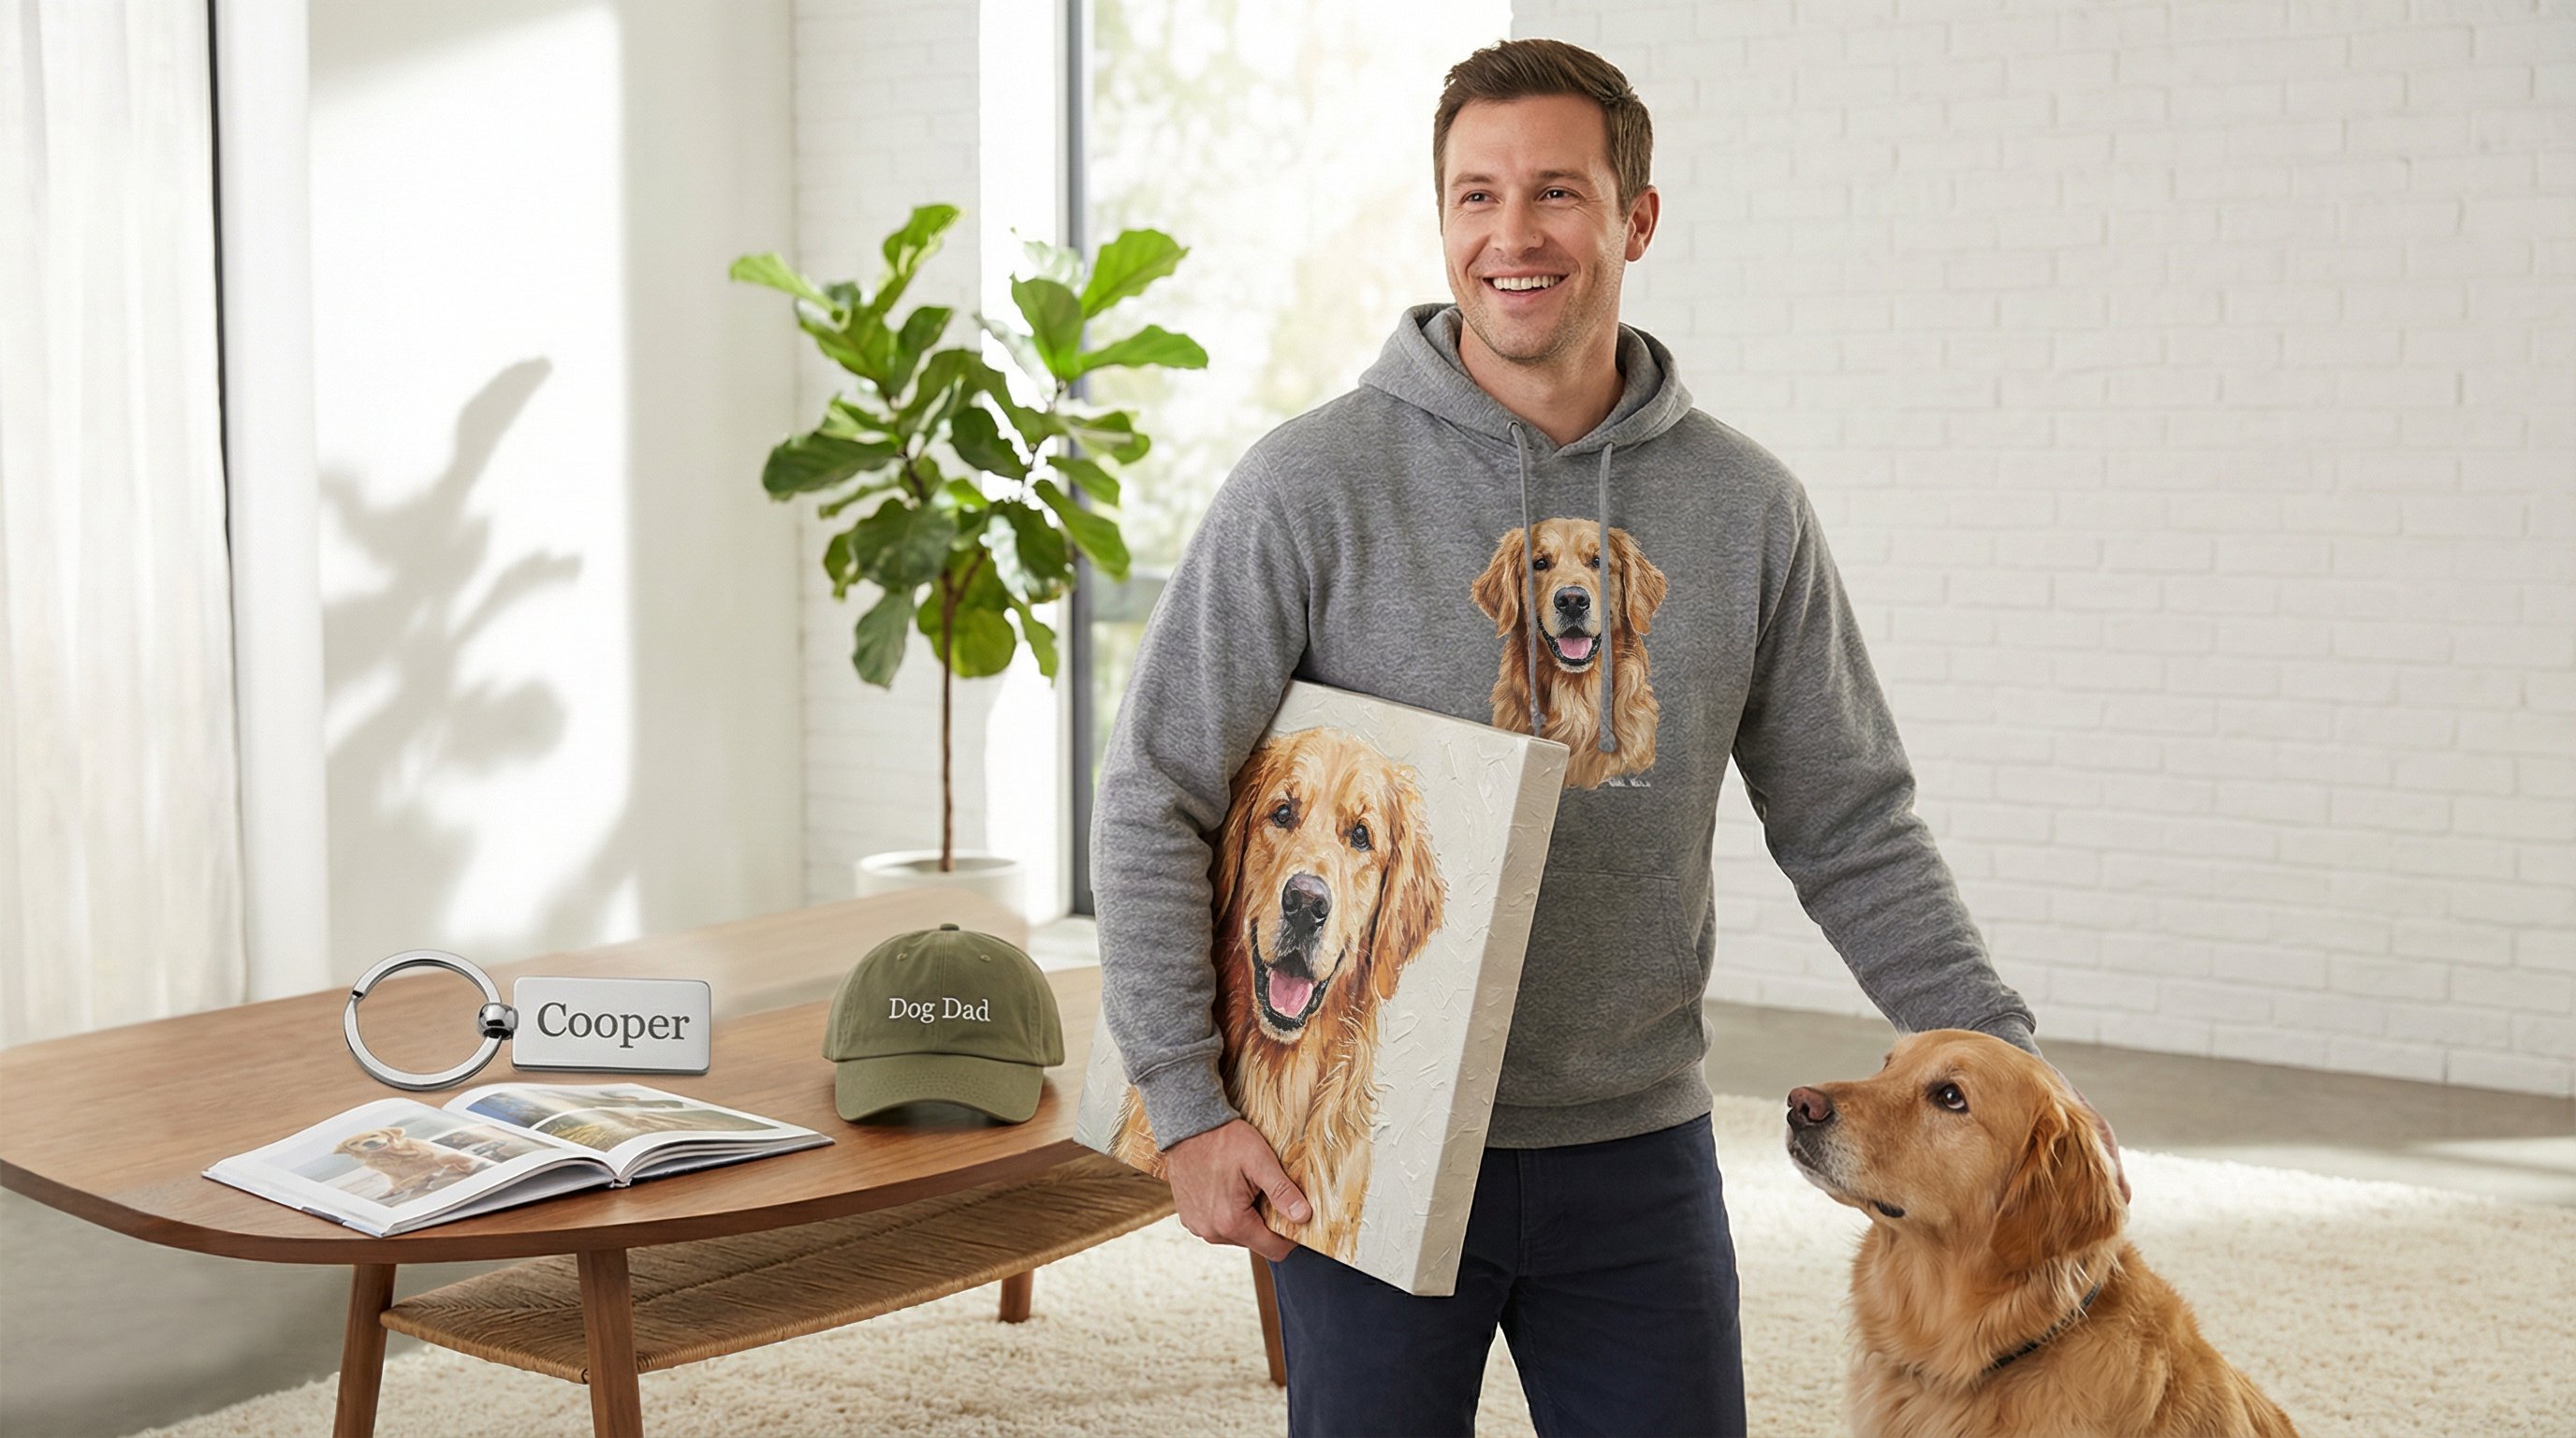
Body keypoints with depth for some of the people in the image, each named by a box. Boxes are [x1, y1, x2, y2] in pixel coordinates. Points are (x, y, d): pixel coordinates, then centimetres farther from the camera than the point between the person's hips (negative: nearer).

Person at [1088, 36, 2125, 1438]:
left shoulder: (1746, 505, 1)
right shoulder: (1310, 485, -8)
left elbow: (1851, 830, 7)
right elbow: (1155, 802, -7)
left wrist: (2002, 1062, 0)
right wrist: (1187, 1107, -12)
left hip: (1639, 1150, 3)